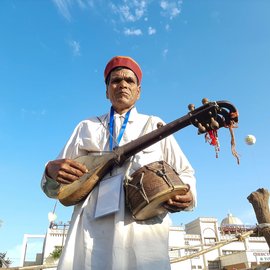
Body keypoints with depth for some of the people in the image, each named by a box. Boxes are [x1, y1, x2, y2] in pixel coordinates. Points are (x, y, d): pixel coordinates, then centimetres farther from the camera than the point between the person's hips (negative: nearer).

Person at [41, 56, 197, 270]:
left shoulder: (155, 125, 15)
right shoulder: (87, 127, 17)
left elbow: (184, 172, 14)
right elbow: (55, 187, 17)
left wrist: (186, 195, -9)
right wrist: (52, 170, -7)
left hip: (144, 227, 0)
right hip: (91, 230, 1)